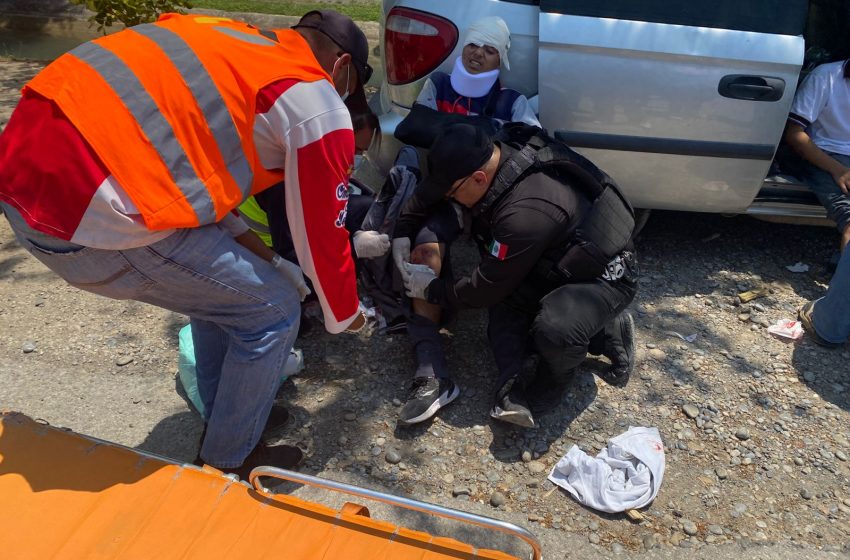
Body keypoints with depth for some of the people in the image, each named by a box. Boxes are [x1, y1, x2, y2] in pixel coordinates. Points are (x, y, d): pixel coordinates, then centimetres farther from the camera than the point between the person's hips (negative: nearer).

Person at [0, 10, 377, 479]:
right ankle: (229, 462, 28)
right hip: (95, 211, -9)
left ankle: (230, 416, 41)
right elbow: (321, 235, 5)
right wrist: (344, 315, 25)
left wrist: (268, 262, 34)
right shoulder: (319, 109, -1)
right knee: (271, 312, 8)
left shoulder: (227, 40, 23)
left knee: (223, 282, 25)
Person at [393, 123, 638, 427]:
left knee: (555, 331, -34)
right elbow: (430, 189, 7)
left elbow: (488, 287, -23)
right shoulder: (493, 156, -12)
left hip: (604, 274, -9)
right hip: (557, 262, 9)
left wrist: (433, 290, -8)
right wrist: (402, 231, 1)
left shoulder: (525, 214, -37)